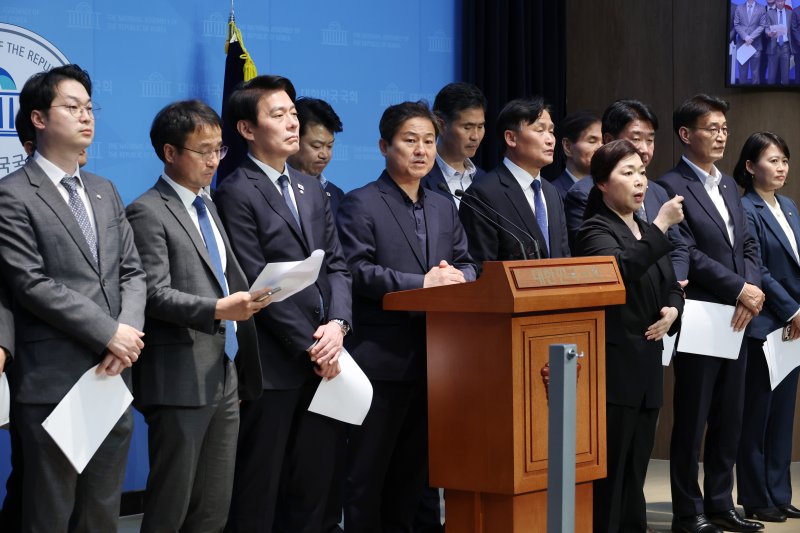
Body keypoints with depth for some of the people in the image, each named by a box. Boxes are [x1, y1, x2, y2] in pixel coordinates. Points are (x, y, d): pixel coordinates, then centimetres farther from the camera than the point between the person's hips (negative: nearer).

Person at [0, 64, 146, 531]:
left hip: (113, 376, 6)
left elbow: (133, 271, 11)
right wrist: (109, 333, -15)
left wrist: (130, 331, -8)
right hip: (53, 383, -6)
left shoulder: (105, 191, 16)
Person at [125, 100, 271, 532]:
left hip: (225, 377, 8)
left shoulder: (207, 209, 19)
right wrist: (219, 310, -27)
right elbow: (154, 294, -16)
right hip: (182, 380, -8)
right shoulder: (148, 213, -7)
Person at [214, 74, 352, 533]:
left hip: (322, 361, 7)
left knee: (314, 483, 8)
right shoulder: (237, 194, -7)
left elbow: (336, 266, 13)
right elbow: (257, 284, -12)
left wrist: (337, 324, -6)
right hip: (273, 367, -7)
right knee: (259, 490, 0)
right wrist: (310, 347, -12)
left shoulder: (312, 190, 17)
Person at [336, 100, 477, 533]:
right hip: (381, 356, -6)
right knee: (368, 469, -1)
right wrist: (422, 282, -20)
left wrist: (457, 277, -10)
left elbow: (465, 265, 13)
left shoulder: (444, 208, 17)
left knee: (413, 467, 12)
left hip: (433, 356, 6)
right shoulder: (360, 205, -5)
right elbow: (357, 271, -15)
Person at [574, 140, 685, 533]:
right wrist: (661, 226, -26)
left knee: (634, 471, 10)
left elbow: (671, 285, 22)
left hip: (646, 365, 8)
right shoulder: (596, 231, -7)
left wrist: (672, 310, 1)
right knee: (607, 472, -9)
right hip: (612, 366, -8)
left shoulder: (647, 231, 18)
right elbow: (620, 269, -27)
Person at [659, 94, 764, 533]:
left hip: (736, 319, 7)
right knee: (692, 419, 0)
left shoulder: (728, 185, 16)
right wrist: (740, 289, -15)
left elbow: (748, 245, 13)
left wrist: (752, 290, -5)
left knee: (730, 418, 11)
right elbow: (687, 254, -16)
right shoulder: (671, 187, -9)